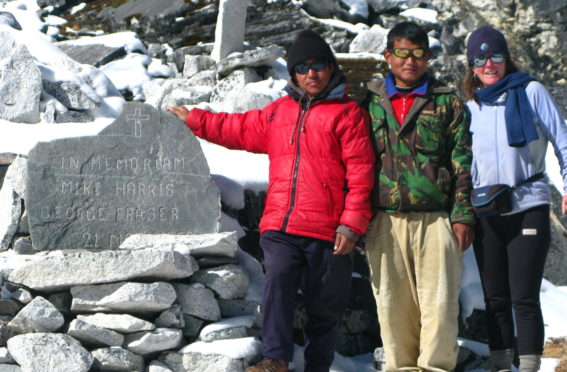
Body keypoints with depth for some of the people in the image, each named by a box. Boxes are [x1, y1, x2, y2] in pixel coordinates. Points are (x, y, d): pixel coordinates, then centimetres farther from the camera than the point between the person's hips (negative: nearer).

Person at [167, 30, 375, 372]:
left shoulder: (348, 113, 2)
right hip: (280, 227, 4)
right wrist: (194, 120, 39)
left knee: (325, 306, 3)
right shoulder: (278, 112, 20)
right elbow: (239, 129, 36)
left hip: (327, 231, -3)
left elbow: (360, 174, -4)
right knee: (278, 283, -19)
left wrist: (351, 225, -11)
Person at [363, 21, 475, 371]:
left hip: (436, 220, -2)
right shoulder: (369, 101, 11)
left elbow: (463, 164, 4)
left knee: (439, 302, -6)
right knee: (393, 303, 3)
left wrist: (463, 215, -4)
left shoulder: (447, 102, 8)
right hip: (385, 222, 2)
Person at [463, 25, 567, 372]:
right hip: (486, 214, 4)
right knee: (495, 300, 8)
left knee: (524, 298, -7)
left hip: (528, 209, -4)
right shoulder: (471, 107, 9)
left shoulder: (530, 92, -2)